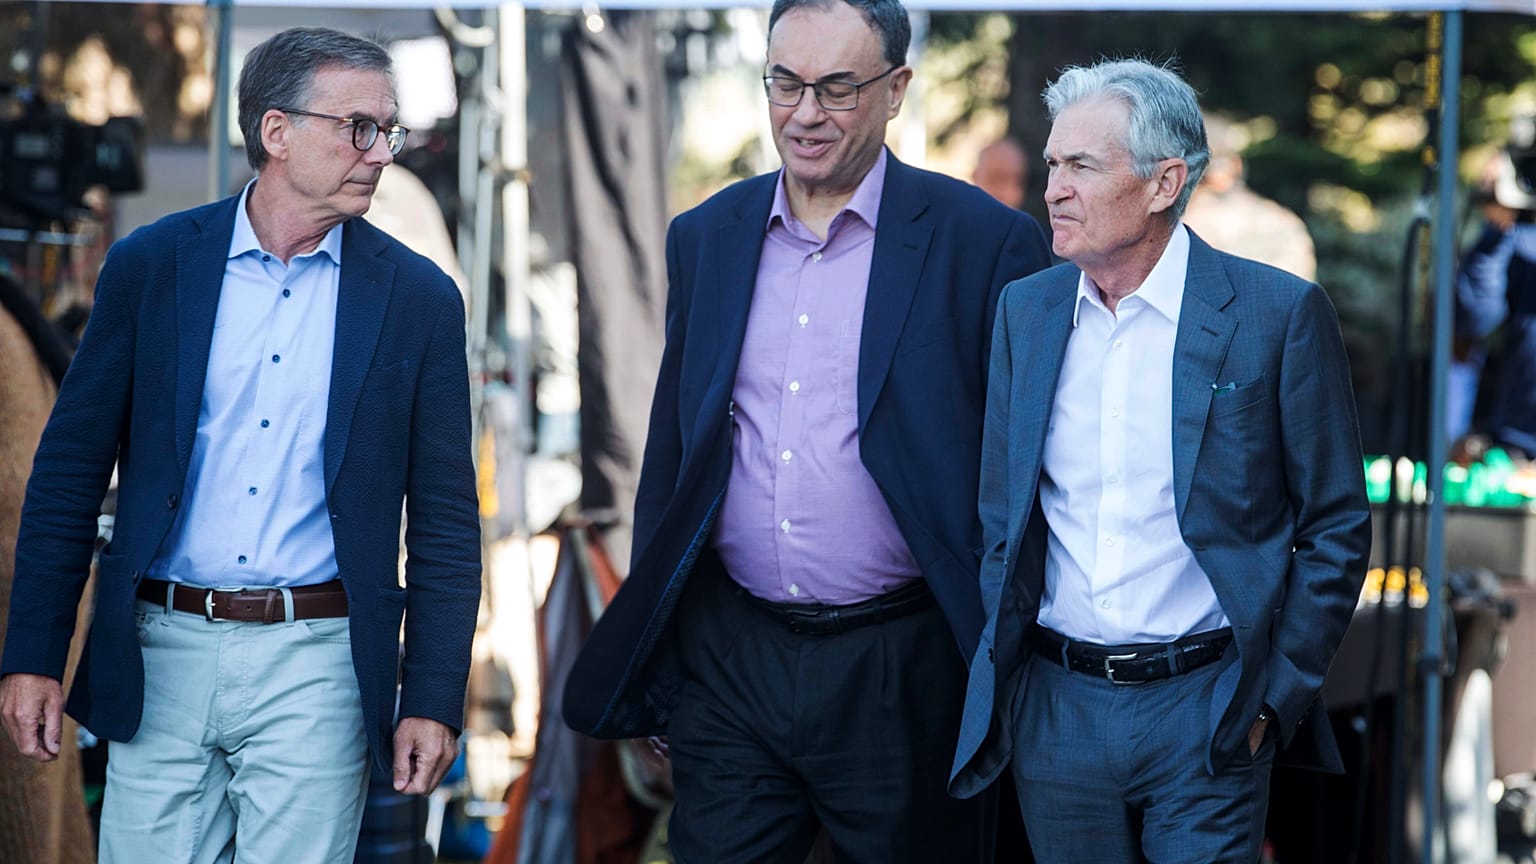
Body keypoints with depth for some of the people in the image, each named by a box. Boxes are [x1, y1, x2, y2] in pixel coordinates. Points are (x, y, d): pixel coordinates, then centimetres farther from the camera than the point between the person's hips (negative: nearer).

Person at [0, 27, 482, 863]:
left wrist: (434, 699, -1)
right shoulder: (150, 264, 2)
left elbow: (445, 521, 4)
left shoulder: (417, 298, 2)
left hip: (316, 669, 0)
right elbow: (69, 470, 5)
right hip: (161, 659, 1)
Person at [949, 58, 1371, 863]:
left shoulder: (1278, 313, -7)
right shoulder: (1024, 309, 7)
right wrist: (999, 674, 8)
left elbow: (1336, 526, -2)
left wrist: (1277, 698, -6)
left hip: (1204, 714, -4)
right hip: (1054, 706, 4)